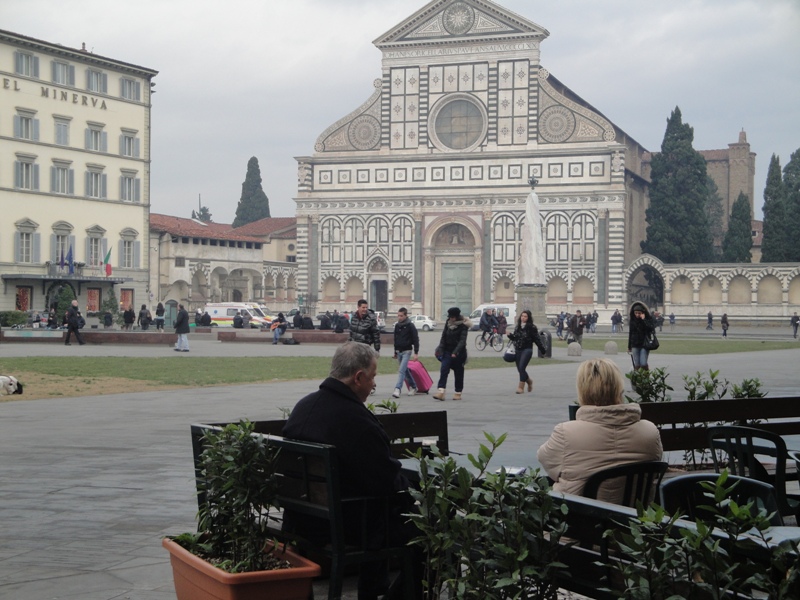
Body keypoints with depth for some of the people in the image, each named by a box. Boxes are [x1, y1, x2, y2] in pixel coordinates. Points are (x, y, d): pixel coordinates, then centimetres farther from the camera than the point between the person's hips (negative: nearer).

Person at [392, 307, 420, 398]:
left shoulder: (410, 326, -9)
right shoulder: (397, 325, 9)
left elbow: (416, 339, -9)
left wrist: (416, 352, -14)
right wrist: (395, 352, 21)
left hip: (407, 351, -7)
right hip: (399, 351, 7)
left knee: (401, 370, -17)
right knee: (405, 370, 14)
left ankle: (397, 389, -24)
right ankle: (413, 387, 29)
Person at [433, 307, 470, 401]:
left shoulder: (463, 326, -11)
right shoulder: (448, 323, 5)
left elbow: (462, 340, -20)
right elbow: (444, 337, 13)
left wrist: (455, 352, -31)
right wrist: (441, 348, 5)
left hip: (459, 352, -4)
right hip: (447, 351, 4)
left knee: (458, 373, 5)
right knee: (444, 370, -11)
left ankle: (458, 393, 17)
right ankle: (440, 392, -19)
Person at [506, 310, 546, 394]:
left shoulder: (531, 327, -7)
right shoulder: (518, 327, 10)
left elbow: (537, 339, -5)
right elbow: (515, 338, 19)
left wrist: (543, 350, -4)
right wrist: (510, 335, -2)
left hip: (527, 350, -6)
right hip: (518, 350, 6)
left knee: (522, 368, -15)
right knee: (519, 369, 12)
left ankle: (521, 387, -8)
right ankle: (529, 381, 39)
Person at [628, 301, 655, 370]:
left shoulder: (648, 319, -2)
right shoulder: (633, 320, 7)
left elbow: (651, 328, -20)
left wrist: (643, 319, -18)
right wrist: (629, 346, 14)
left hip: (645, 344, -3)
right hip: (635, 345, 3)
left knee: (643, 364, -10)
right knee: (637, 365, -1)